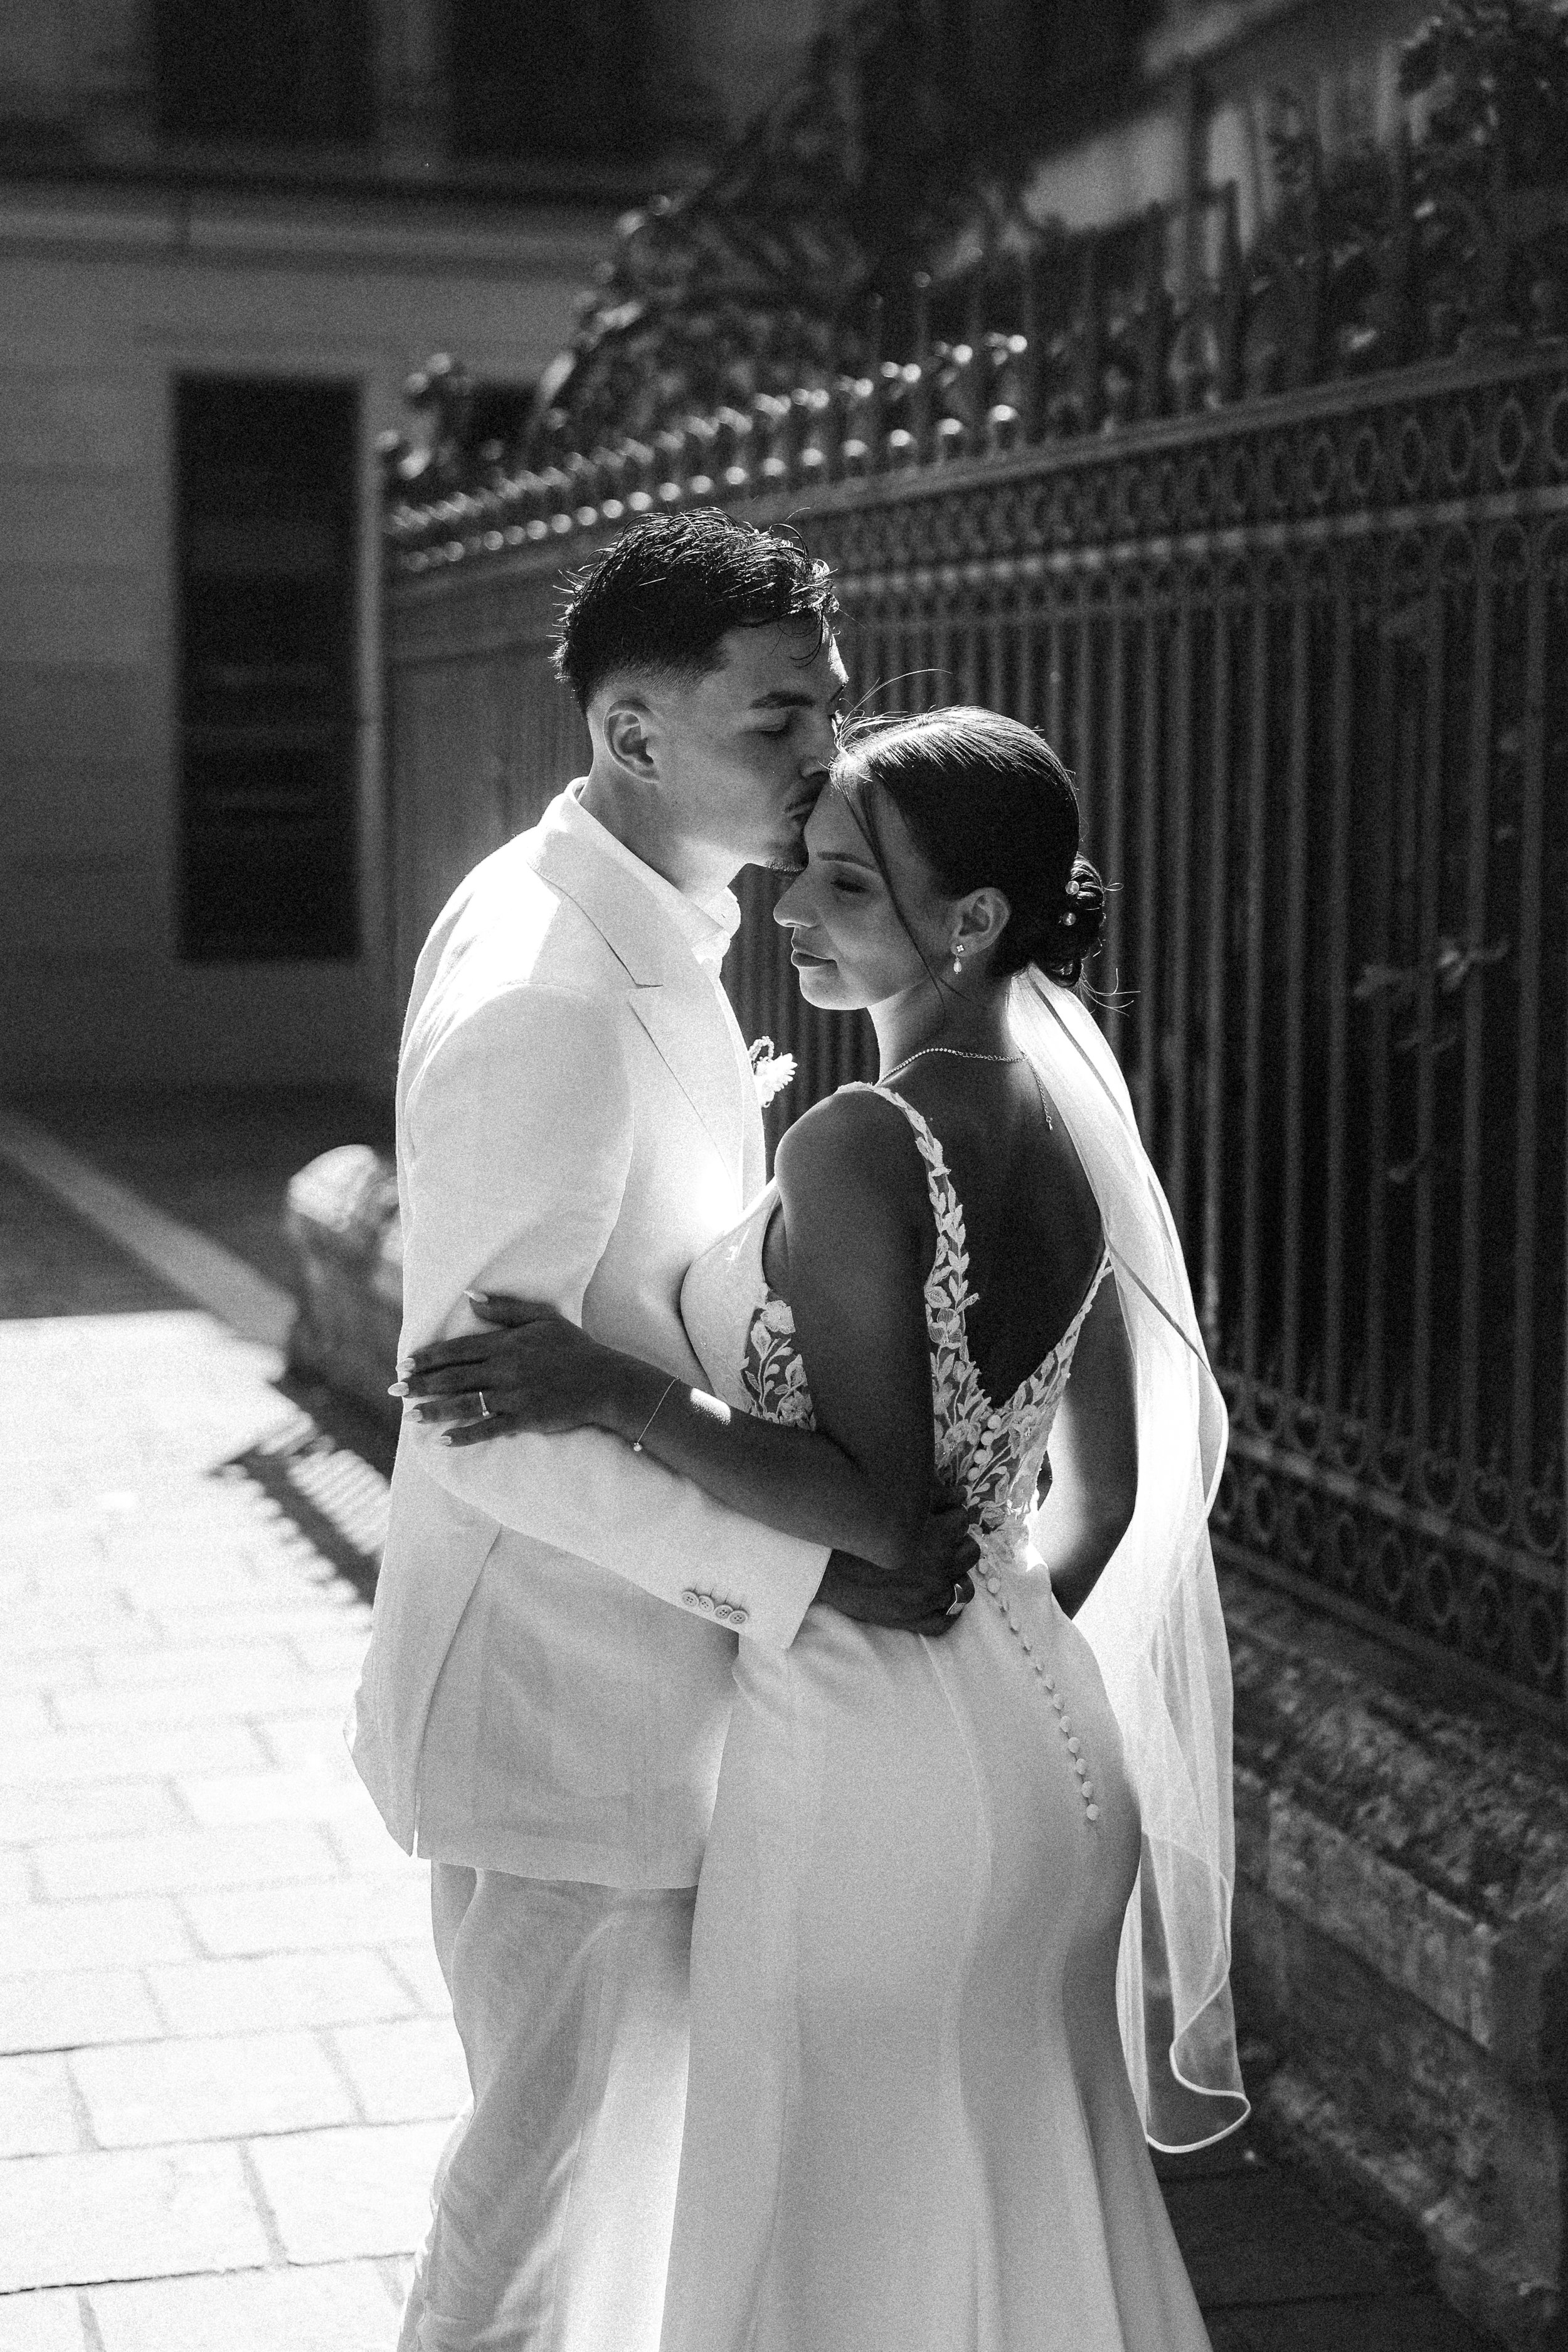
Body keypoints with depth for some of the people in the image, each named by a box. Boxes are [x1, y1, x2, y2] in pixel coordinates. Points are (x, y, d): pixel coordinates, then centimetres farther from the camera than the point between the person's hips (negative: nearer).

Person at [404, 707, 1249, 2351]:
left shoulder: (859, 1148, -20)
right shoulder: (1071, 1108, 5)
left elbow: (881, 1511, -23)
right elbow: (1108, 1487, 11)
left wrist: (614, 1393, -21)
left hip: (877, 1755, -8)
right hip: (1049, 1739, 8)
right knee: (1030, 2209, 21)